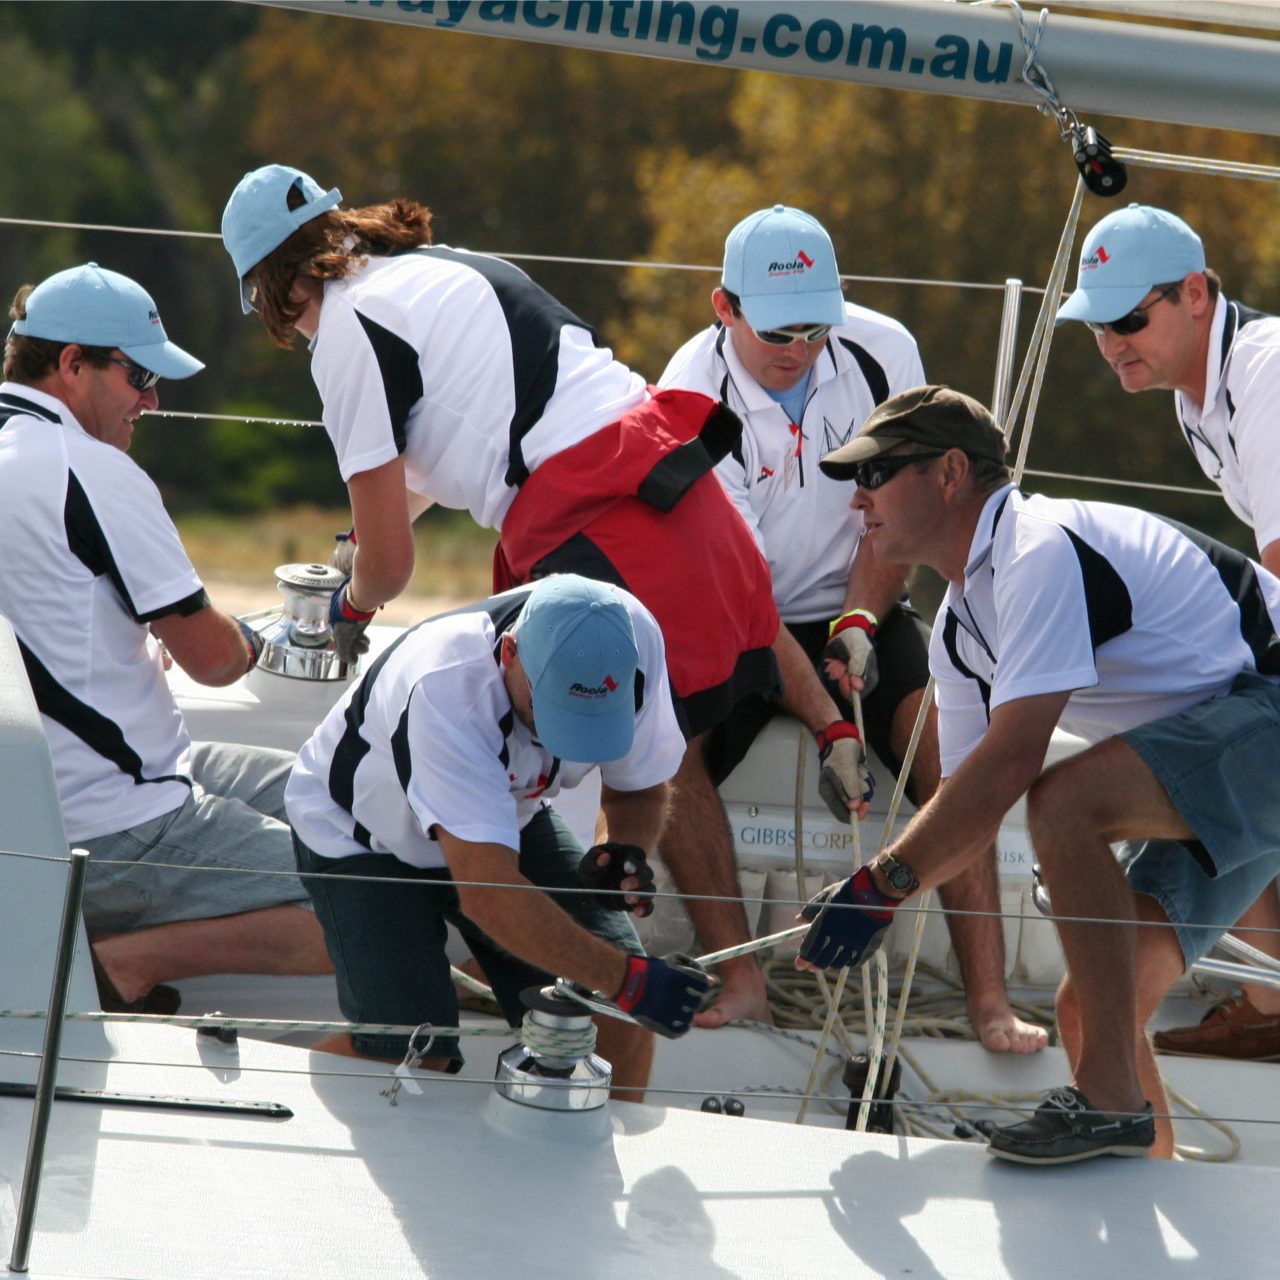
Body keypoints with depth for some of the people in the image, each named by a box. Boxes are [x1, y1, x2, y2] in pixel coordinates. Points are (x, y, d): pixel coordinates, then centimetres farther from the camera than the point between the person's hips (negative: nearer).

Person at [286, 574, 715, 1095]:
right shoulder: (442, 687, -41)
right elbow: (487, 892, -44)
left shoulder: (633, 642, -25)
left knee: (613, 1008, -11)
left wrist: (622, 850, -27)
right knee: (410, 1052, -22)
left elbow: (639, 789, -5)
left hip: (507, 816, 5)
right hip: (361, 835, -5)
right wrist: (629, 979, -45)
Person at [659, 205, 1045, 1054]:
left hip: (859, 611, 2)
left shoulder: (882, 352, -11)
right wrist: (828, 726, -31)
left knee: (944, 734, -25)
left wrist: (861, 618, -16)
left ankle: (988, 994, -27)